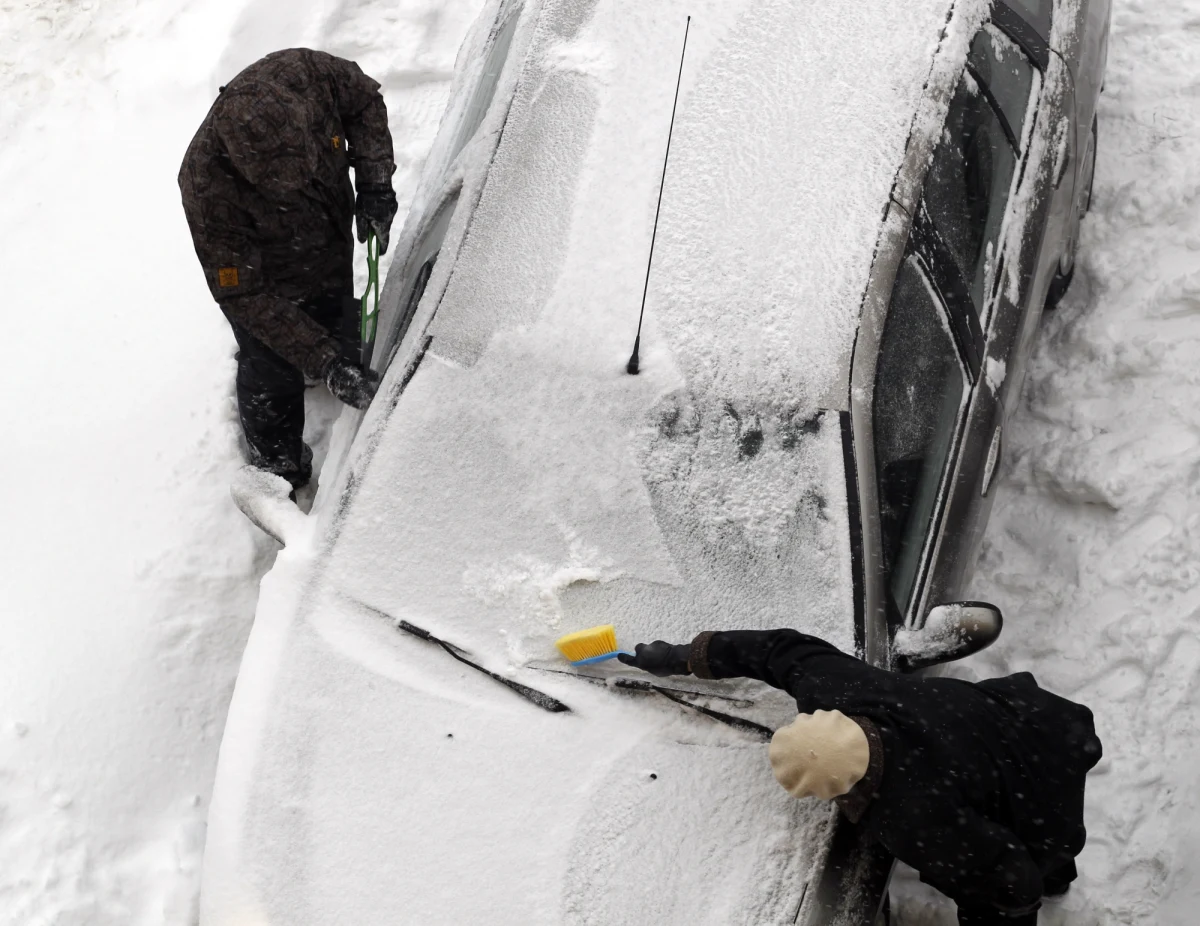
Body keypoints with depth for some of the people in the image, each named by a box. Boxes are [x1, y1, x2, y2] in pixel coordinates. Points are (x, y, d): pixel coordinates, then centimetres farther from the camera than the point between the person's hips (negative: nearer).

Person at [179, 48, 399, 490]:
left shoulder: (305, 73, -35)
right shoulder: (208, 191, -42)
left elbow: (365, 100, -11)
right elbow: (246, 298, -34)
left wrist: (375, 184, -22)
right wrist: (325, 362, -39)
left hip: (334, 245, 4)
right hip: (270, 279, -4)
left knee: (336, 321, 32)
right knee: (272, 376, 17)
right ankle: (280, 469, 45)